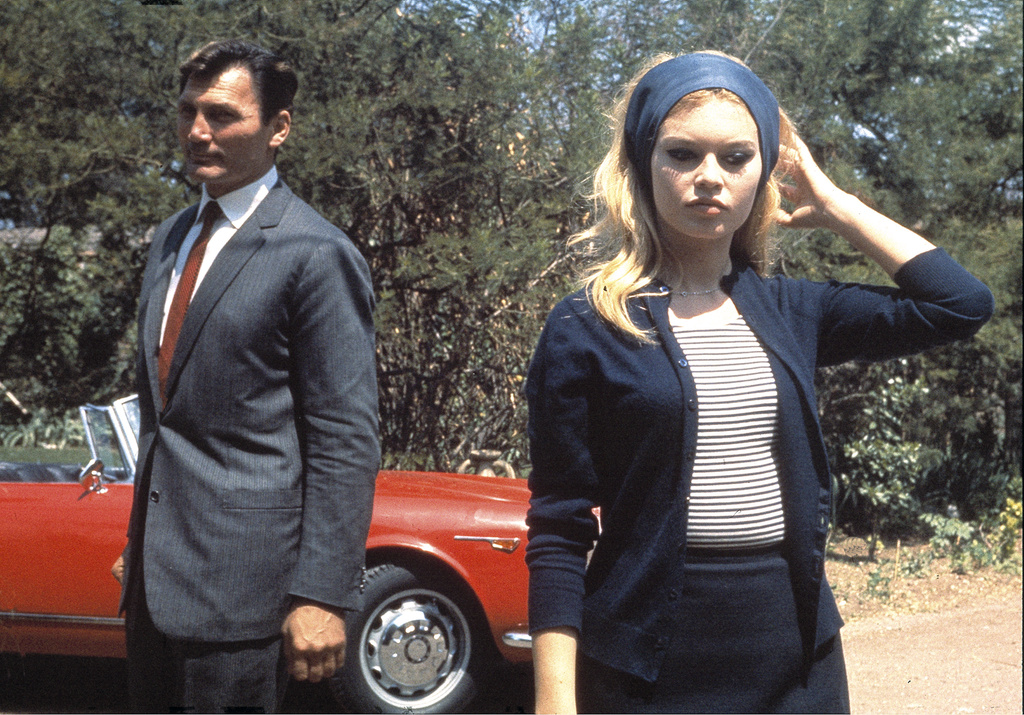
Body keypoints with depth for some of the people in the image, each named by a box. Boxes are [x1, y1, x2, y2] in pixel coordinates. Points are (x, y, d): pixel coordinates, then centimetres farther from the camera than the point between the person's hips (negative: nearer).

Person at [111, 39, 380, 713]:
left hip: (239, 585, -8)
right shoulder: (170, 238, 12)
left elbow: (347, 443, -15)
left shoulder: (317, 254, -13)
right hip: (157, 577, 8)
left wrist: (323, 596, -18)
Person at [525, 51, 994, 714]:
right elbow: (559, 533, -6)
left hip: (799, 657, 4)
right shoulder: (584, 329, -6)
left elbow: (962, 303, -1)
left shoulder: (788, 312, 6)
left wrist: (833, 205, 5)